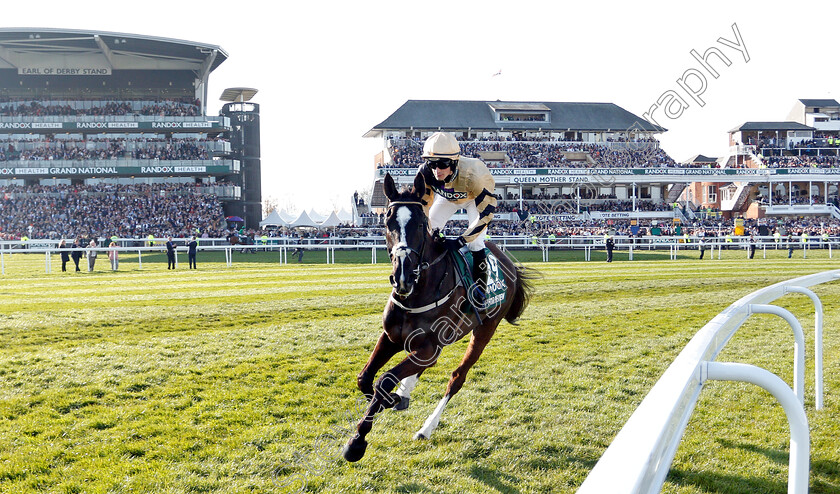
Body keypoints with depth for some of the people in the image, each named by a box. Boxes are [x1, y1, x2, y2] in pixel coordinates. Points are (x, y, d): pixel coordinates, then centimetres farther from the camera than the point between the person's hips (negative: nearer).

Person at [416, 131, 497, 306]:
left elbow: (486, 213, -38)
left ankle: (480, 292, 0)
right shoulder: (425, 173, -34)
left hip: (476, 198, -4)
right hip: (447, 197, 4)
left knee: (475, 244, -16)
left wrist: (460, 241, -41)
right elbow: (422, 205, -15)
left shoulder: (471, 175, -45)